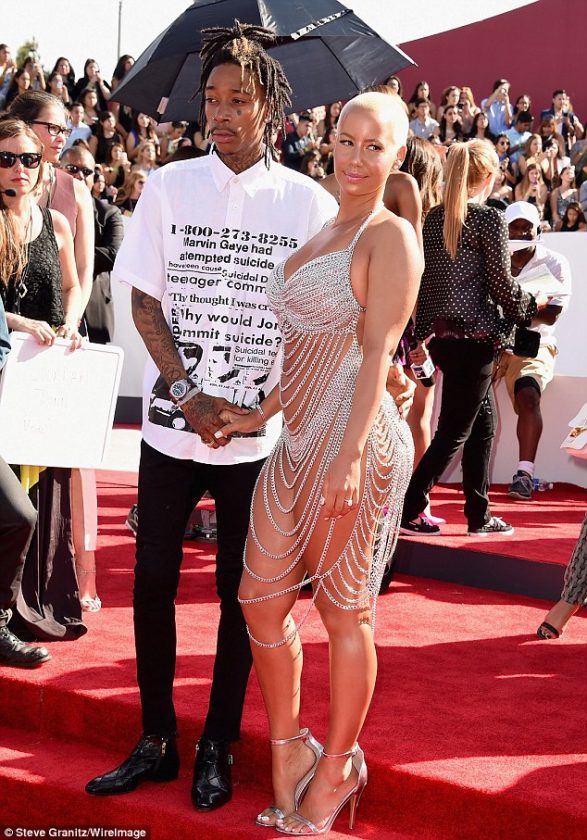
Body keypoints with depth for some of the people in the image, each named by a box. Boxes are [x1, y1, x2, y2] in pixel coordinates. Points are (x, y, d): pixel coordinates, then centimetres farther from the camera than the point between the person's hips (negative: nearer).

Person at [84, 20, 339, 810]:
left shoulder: (310, 203, -2)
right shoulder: (169, 186, 1)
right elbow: (145, 302, 0)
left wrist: (258, 405, -11)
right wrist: (191, 397, -11)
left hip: (260, 433, -1)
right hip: (172, 421, 1)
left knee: (240, 590, 7)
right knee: (153, 578, 6)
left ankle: (217, 747, 20)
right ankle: (156, 740, 20)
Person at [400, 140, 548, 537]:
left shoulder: (434, 218, 9)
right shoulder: (490, 218, -10)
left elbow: (424, 280, 11)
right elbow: (502, 285, -9)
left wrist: (423, 334, 18)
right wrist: (532, 304, 9)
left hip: (442, 335, 7)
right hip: (475, 336, -7)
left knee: (484, 422, 17)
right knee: (455, 430, -1)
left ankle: (479, 515, 21)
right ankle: (409, 511, -3)